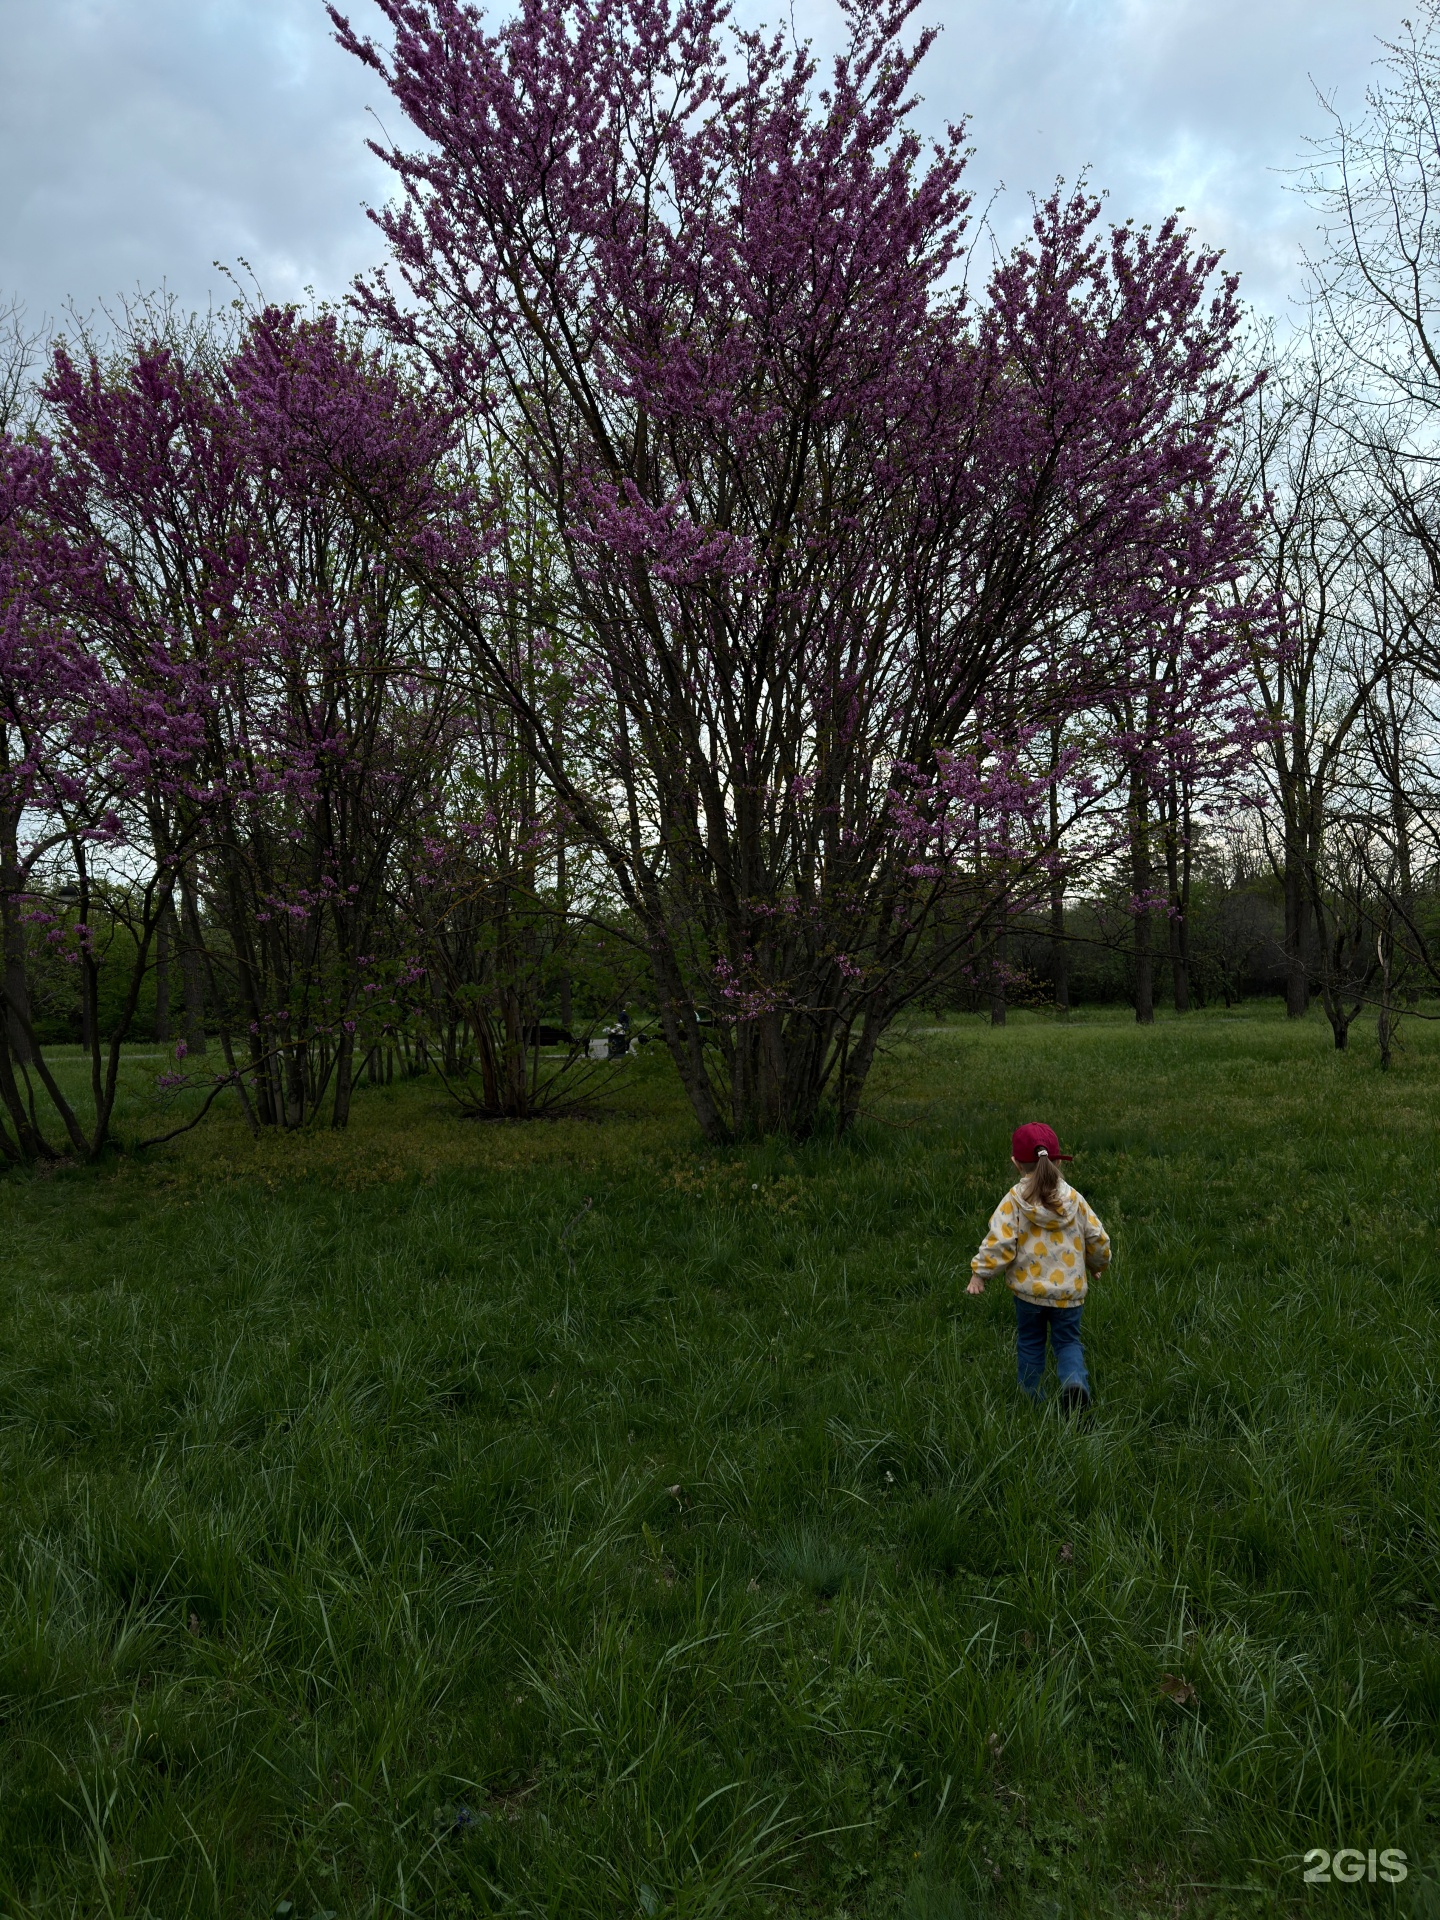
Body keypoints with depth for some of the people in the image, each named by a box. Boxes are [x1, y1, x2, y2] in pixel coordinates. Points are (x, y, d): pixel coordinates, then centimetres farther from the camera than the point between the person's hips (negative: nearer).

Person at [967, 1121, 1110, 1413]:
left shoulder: (1015, 1200, -12)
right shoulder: (1074, 1198, -2)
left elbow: (999, 1241, -17)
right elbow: (1097, 1238, 6)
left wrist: (979, 1273, -5)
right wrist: (1098, 1265, 26)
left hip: (1029, 1289, -1)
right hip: (1069, 1290, 1)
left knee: (1030, 1343, 17)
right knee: (1068, 1340, 14)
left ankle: (1032, 1398, 22)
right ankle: (1075, 1381, -13)